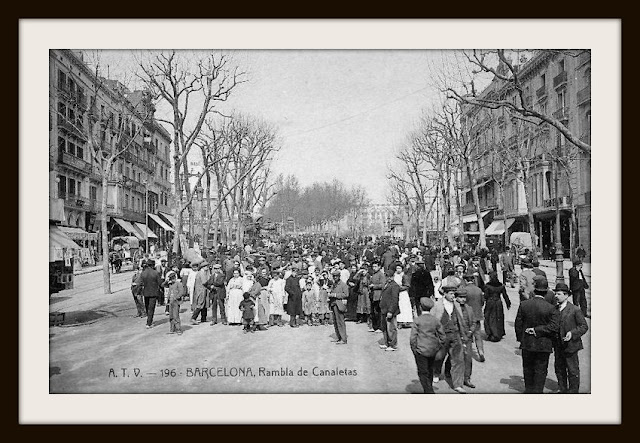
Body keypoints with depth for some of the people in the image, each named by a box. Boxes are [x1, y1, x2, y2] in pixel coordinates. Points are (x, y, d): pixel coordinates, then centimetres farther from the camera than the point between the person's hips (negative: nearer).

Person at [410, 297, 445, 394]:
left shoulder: (417, 320, -11)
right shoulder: (435, 320, 0)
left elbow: (413, 337, -13)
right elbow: (442, 336, 5)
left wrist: (414, 349, -2)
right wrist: (438, 347, 14)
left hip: (421, 350, -5)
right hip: (433, 350, 5)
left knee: (423, 373, 3)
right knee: (430, 371, 21)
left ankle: (429, 391, -7)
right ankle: (428, 390, 34)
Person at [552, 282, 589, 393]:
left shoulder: (575, 310, -12)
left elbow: (584, 326, -9)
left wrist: (572, 333, -23)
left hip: (570, 345, -6)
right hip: (558, 346, 6)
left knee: (573, 371, 6)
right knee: (559, 368, 15)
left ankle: (573, 391, 21)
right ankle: (563, 390, 31)